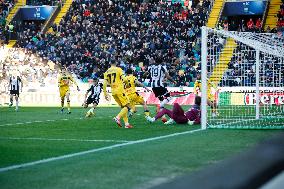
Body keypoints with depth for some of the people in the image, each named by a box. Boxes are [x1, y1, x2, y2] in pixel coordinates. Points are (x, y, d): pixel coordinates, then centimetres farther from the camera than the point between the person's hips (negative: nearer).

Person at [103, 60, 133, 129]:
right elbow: (124, 79, -13)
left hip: (113, 92, 6)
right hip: (120, 90, -6)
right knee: (127, 106, -1)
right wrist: (127, 82, 10)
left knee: (123, 107, 15)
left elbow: (104, 84, 4)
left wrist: (105, 94, 10)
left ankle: (126, 123, 10)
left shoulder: (107, 72, 10)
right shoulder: (118, 69, -2)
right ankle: (118, 117, -21)